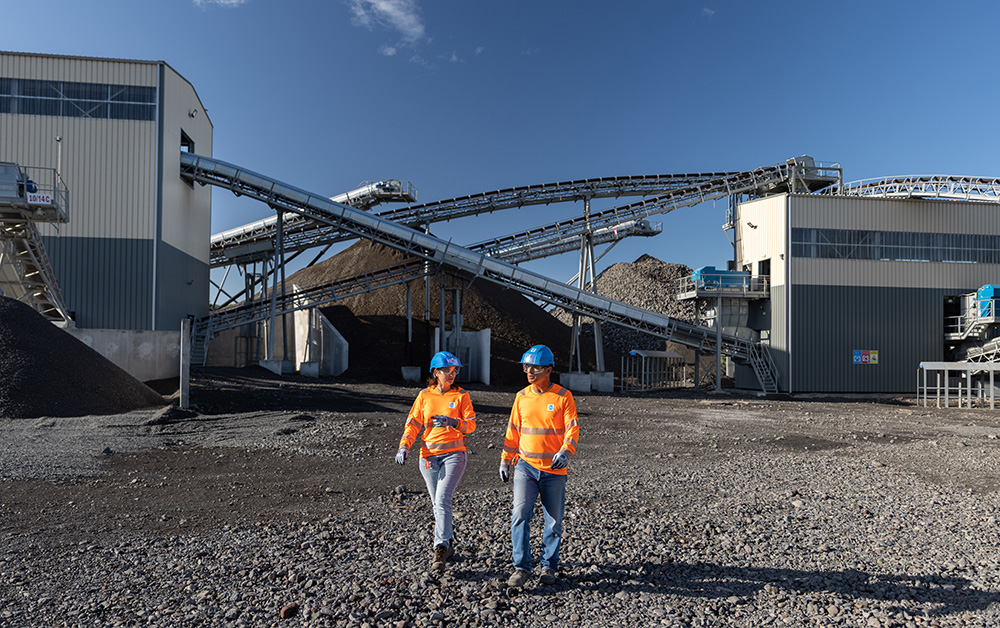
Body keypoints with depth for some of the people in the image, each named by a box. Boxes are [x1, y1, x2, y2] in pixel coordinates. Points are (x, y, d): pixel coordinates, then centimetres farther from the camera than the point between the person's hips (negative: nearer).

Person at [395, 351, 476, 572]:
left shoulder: (461, 395, 1)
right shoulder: (424, 395, 7)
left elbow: (471, 425, -5)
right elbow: (413, 424, 5)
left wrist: (452, 422, -24)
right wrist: (404, 447, -9)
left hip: (454, 453, -3)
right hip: (429, 456, 3)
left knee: (442, 501, -15)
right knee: (438, 503, 12)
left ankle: (440, 548, -10)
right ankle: (449, 543, 29)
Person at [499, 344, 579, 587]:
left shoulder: (563, 396, -5)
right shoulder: (522, 397, 6)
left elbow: (572, 429, -10)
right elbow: (513, 431, 13)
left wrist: (565, 452, -28)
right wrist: (505, 461, 14)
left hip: (554, 470, -2)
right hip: (526, 467, 2)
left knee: (554, 522, 8)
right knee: (520, 515, -9)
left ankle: (549, 567, 27)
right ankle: (521, 567, 4)